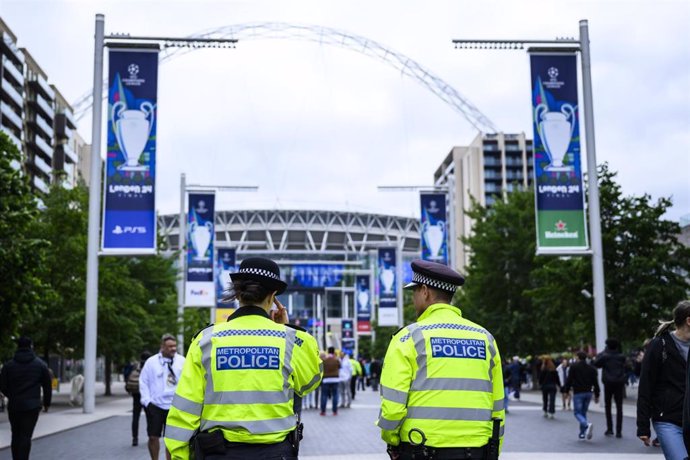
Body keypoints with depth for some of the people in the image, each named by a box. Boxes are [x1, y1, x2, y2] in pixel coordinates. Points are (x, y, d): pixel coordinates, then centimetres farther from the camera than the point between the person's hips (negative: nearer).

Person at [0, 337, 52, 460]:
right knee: (26, 436, -4)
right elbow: (47, 386, 3)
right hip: (32, 406, -2)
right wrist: (46, 403, 15)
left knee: (16, 435, 15)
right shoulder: (40, 364, 0)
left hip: (14, 406, 2)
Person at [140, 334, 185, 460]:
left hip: (174, 406, 1)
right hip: (155, 406, -1)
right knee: (153, 437, 3)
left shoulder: (182, 361, 2)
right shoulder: (151, 362, -1)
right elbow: (143, 382, 0)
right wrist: (147, 401, -8)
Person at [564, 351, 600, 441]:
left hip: (578, 393, -5)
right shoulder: (591, 368, 9)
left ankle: (587, 425, -29)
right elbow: (595, 383, 8)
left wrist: (566, 391, 3)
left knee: (577, 412, 0)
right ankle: (582, 434, 12)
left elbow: (569, 380, -6)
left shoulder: (574, 367, -4)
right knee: (583, 412, 15)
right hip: (588, 393, 5)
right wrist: (596, 395, 13)